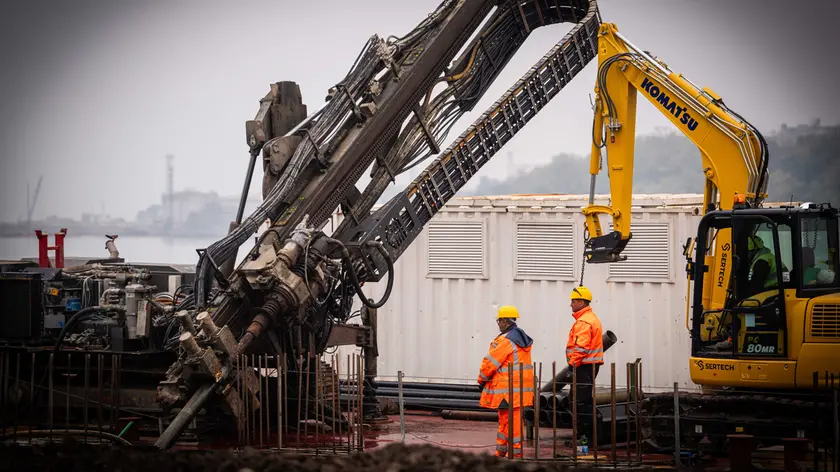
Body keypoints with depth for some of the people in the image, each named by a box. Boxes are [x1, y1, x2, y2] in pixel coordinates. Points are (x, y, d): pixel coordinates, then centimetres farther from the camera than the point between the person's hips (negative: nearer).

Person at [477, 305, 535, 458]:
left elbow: (490, 362, -14)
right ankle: (501, 452, 23)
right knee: (505, 419, 16)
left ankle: (516, 452, -2)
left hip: (509, 388, -10)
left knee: (512, 420, -5)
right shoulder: (522, 338, 14)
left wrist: (482, 379, 2)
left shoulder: (505, 340, -16)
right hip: (521, 386, 10)